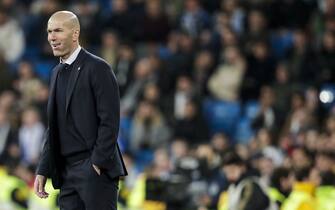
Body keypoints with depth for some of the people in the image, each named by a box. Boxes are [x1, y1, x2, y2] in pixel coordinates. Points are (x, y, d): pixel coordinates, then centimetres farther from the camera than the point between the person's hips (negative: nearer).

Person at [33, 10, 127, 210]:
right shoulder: (57, 73, 17)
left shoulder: (97, 68, -7)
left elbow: (109, 121, -13)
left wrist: (98, 165, -17)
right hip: (66, 173, 8)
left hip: (96, 170, -8)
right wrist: (43, 171, 13)